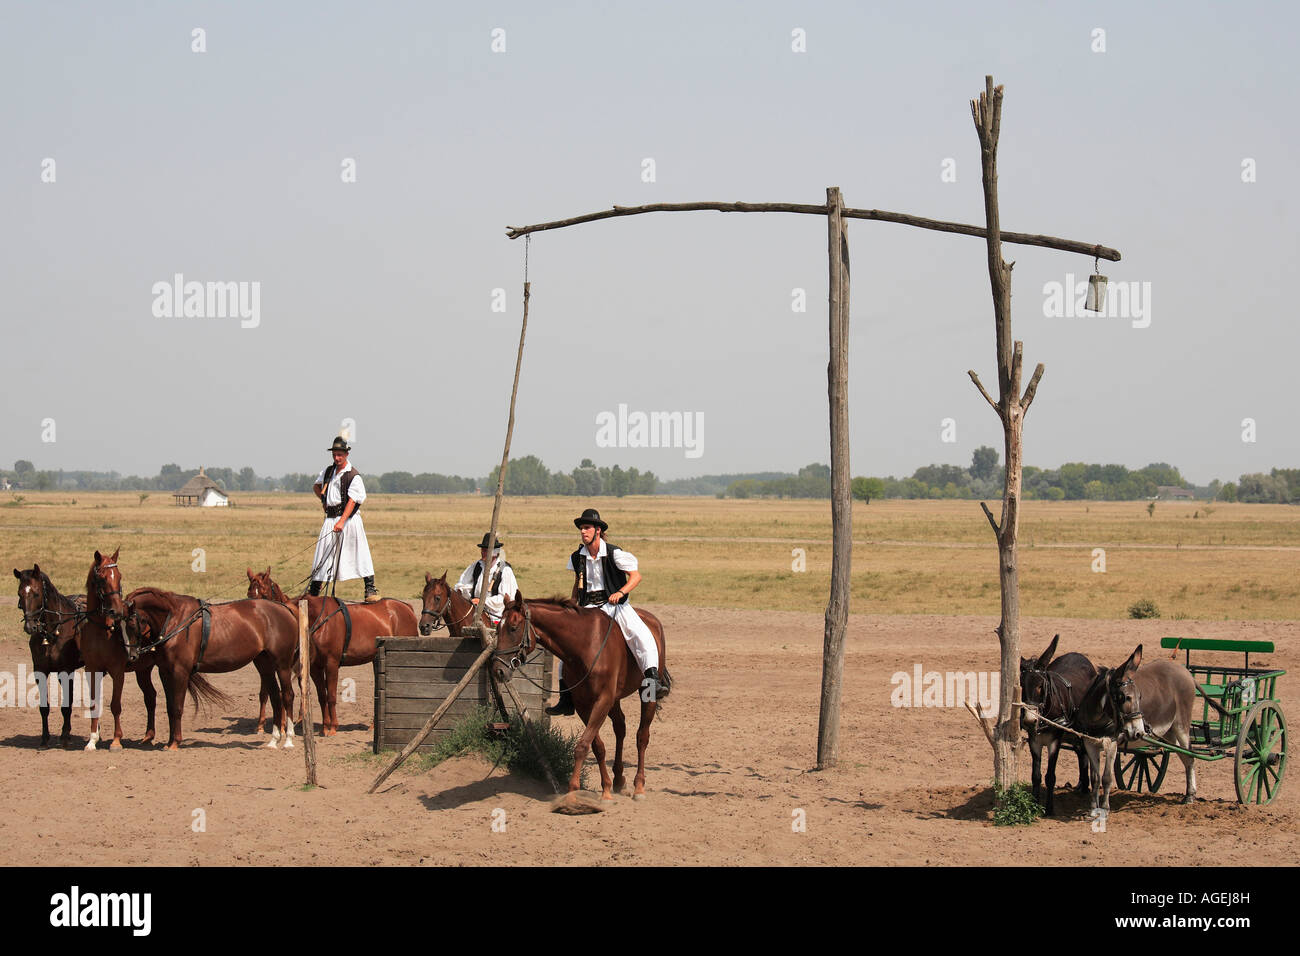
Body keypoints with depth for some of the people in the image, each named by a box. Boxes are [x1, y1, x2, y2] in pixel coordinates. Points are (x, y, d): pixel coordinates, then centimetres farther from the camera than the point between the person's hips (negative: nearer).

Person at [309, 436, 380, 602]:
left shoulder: (354, 476, -7)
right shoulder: (328, 472, 12)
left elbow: (352, 501, -16)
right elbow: (316, 486, 33)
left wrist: (342, 521, -27)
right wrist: (323, 500, 14)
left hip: (349, 518, -5)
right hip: (330, 518, 5)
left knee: (360, 553, -10)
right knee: (322, 556, 5)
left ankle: (371, 589, -8)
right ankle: (313, 592, 11)